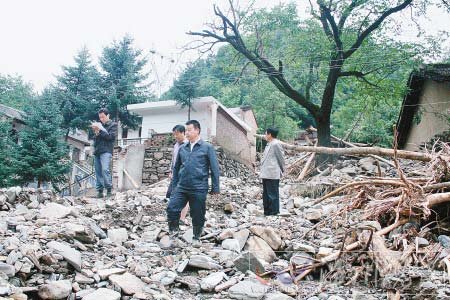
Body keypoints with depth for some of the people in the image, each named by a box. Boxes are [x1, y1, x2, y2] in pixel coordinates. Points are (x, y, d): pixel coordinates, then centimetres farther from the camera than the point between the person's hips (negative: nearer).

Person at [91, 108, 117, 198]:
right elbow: (94, 138, 22)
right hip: (97, 151, 6)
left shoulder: (113, 125, 8)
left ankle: (109, 189, -18)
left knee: (105, 169, -21)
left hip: (106, 151, -6)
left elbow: (110, 136, -7)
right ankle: (99, 191, 5)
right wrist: (95, 131, 2)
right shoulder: (100, 125, 23)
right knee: (98, 172, 2)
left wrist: (99, 131, -9)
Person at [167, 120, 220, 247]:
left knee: (198, 215, 6)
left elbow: (214, 169, -2)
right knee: (172, 208, -11)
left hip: (199, 189, -3)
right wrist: (174, 185, 15)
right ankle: (173, 229, 15)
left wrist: (215, 188, -4)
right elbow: (176, 167, 18)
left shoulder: (207, 147, -3)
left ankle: (196, 238, 27)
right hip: (181, 187, 3)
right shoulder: (182, 148, 10)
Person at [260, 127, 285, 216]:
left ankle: (274, 212, 3)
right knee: (266, 194, 15)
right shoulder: (269, 144, 17)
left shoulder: (275, 144, -13)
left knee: (272, 194, -4)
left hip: (272, 175, -10)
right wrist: (262, 172, 16)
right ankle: (267, 212, 23)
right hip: (266, 174, 10)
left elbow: (281, 158, -9)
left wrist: (282, 171, -1)